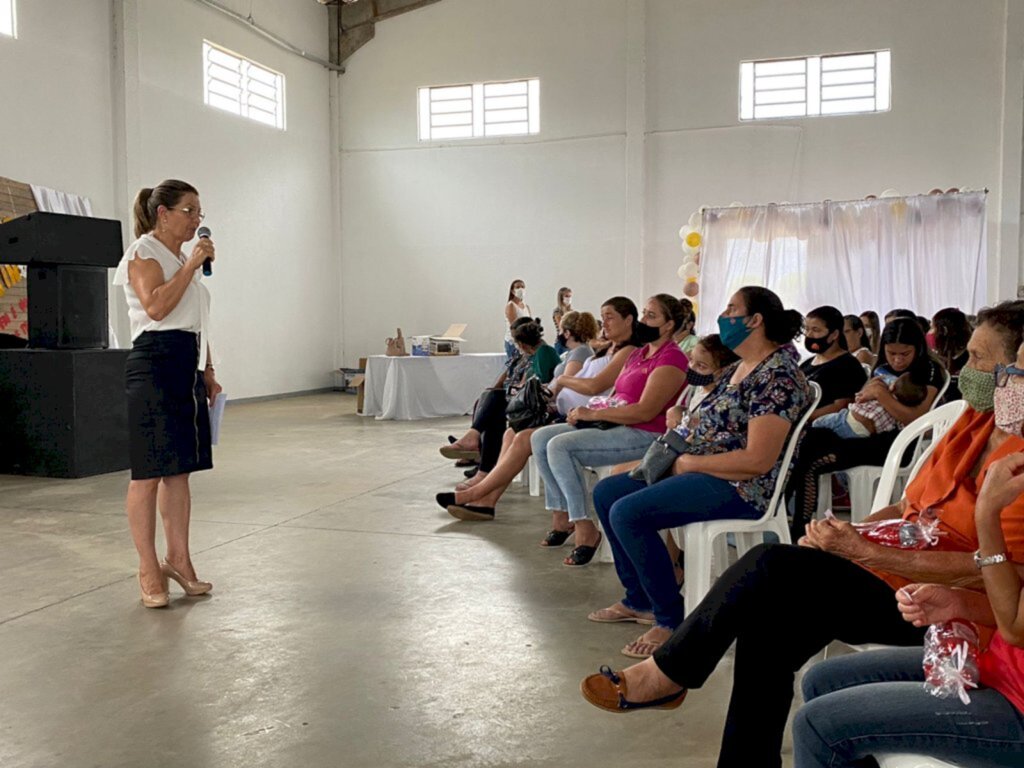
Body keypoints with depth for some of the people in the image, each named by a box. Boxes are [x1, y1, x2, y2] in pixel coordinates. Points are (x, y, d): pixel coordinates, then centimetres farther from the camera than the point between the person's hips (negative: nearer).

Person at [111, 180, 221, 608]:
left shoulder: (183, 258, 20)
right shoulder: (143, 253, -5)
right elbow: (156, 306, -22)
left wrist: (208, 372, 20)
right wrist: (192, 266, -17)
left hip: (188, 368, 9)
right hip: (155, 365, -8)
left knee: (180, 469, 11)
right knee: (149, 472, -3)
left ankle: (178, 559, 20)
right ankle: (149, 571, 5)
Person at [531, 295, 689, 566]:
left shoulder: (671, 358, -11)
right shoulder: (638, 354, 19)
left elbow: (645, 411, -20)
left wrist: (593, 414, -16)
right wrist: (585, 411, 1)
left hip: (646, 435, -10)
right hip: (615, 426, 10)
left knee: (560, 446, -25)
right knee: (540, 438, -1)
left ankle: (584, 527, -17)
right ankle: (560, 513, 2)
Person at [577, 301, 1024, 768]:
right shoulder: (975, 422, 12)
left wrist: (863, 551, -21)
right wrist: (846, 532, -4)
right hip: (885, 571, 8)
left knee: (773, 567, -21)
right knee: (767, 624, -15)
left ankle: (668, 675, -3)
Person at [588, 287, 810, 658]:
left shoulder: (778, 376, -17)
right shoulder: (736, 369, 14)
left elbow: (758, 460, -24)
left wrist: (688, 463, -16)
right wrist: (684, 427, 0)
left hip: (742, 488, -11)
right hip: (700, 471, 11)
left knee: (627, 512, -26)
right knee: (606, 492, 10)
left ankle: (672, 622, -12)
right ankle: (639, 600, 18)